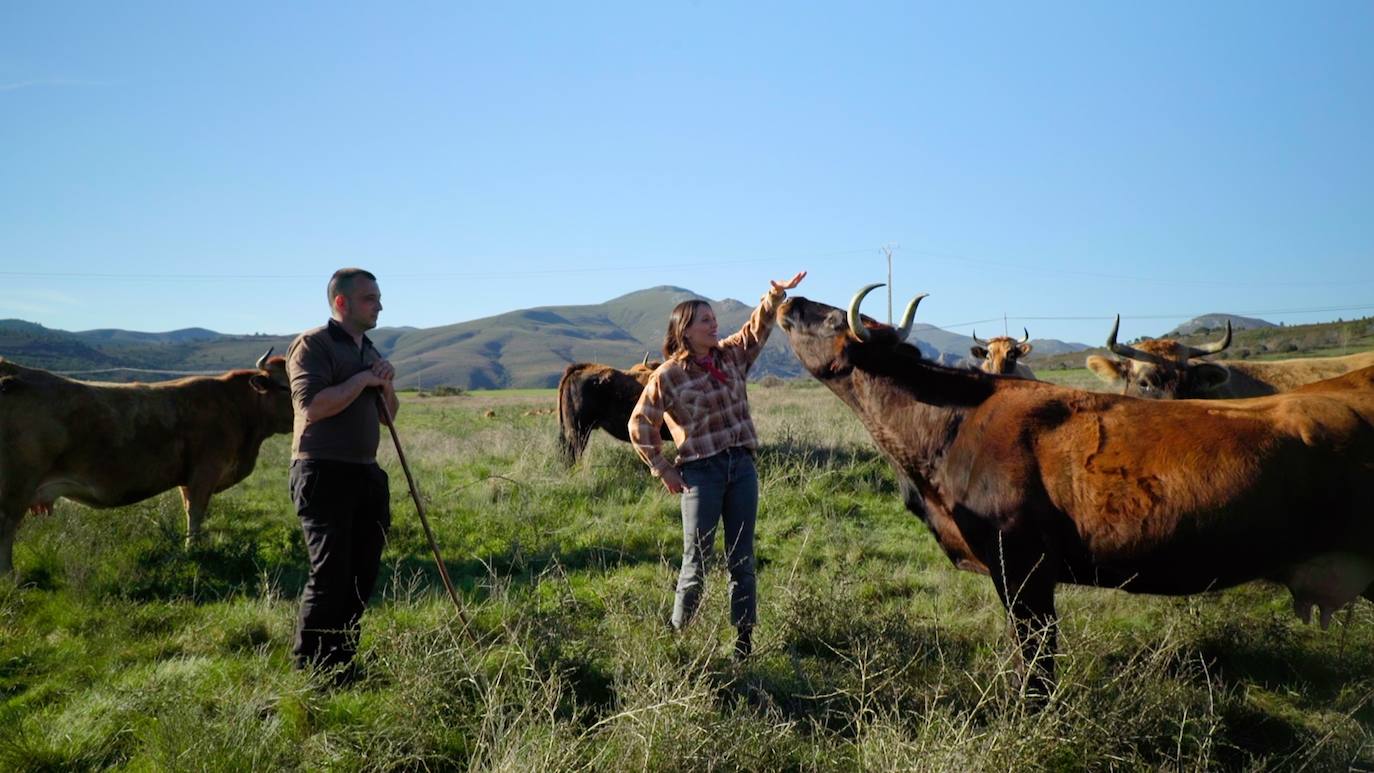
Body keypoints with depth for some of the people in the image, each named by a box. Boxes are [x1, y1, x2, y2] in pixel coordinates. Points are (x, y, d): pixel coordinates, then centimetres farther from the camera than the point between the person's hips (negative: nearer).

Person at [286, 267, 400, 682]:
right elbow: (311, 406, -21)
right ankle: (309, 673, 5)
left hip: (366, 473, 8)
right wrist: (361, 380, -13)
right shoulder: (313, 344, -7)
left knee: (362, 577, 11)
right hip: (324, 474, -8)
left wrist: (386, 386, 3)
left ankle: (343, 670, 23)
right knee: (330, 578, -8)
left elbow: (387, 416, 22)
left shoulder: (368, 349, 19)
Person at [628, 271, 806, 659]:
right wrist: (664, 471, -3)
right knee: (696, 562, 1)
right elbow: (640, 424, -3)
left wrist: (776, 295, -2)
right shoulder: (668, 375, -6)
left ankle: (744, 641, 17)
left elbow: (758, 327, 16)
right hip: (701, 473, -5)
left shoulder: (731, 355, 9)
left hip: (743, 467, 5)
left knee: (742, 560, 9)